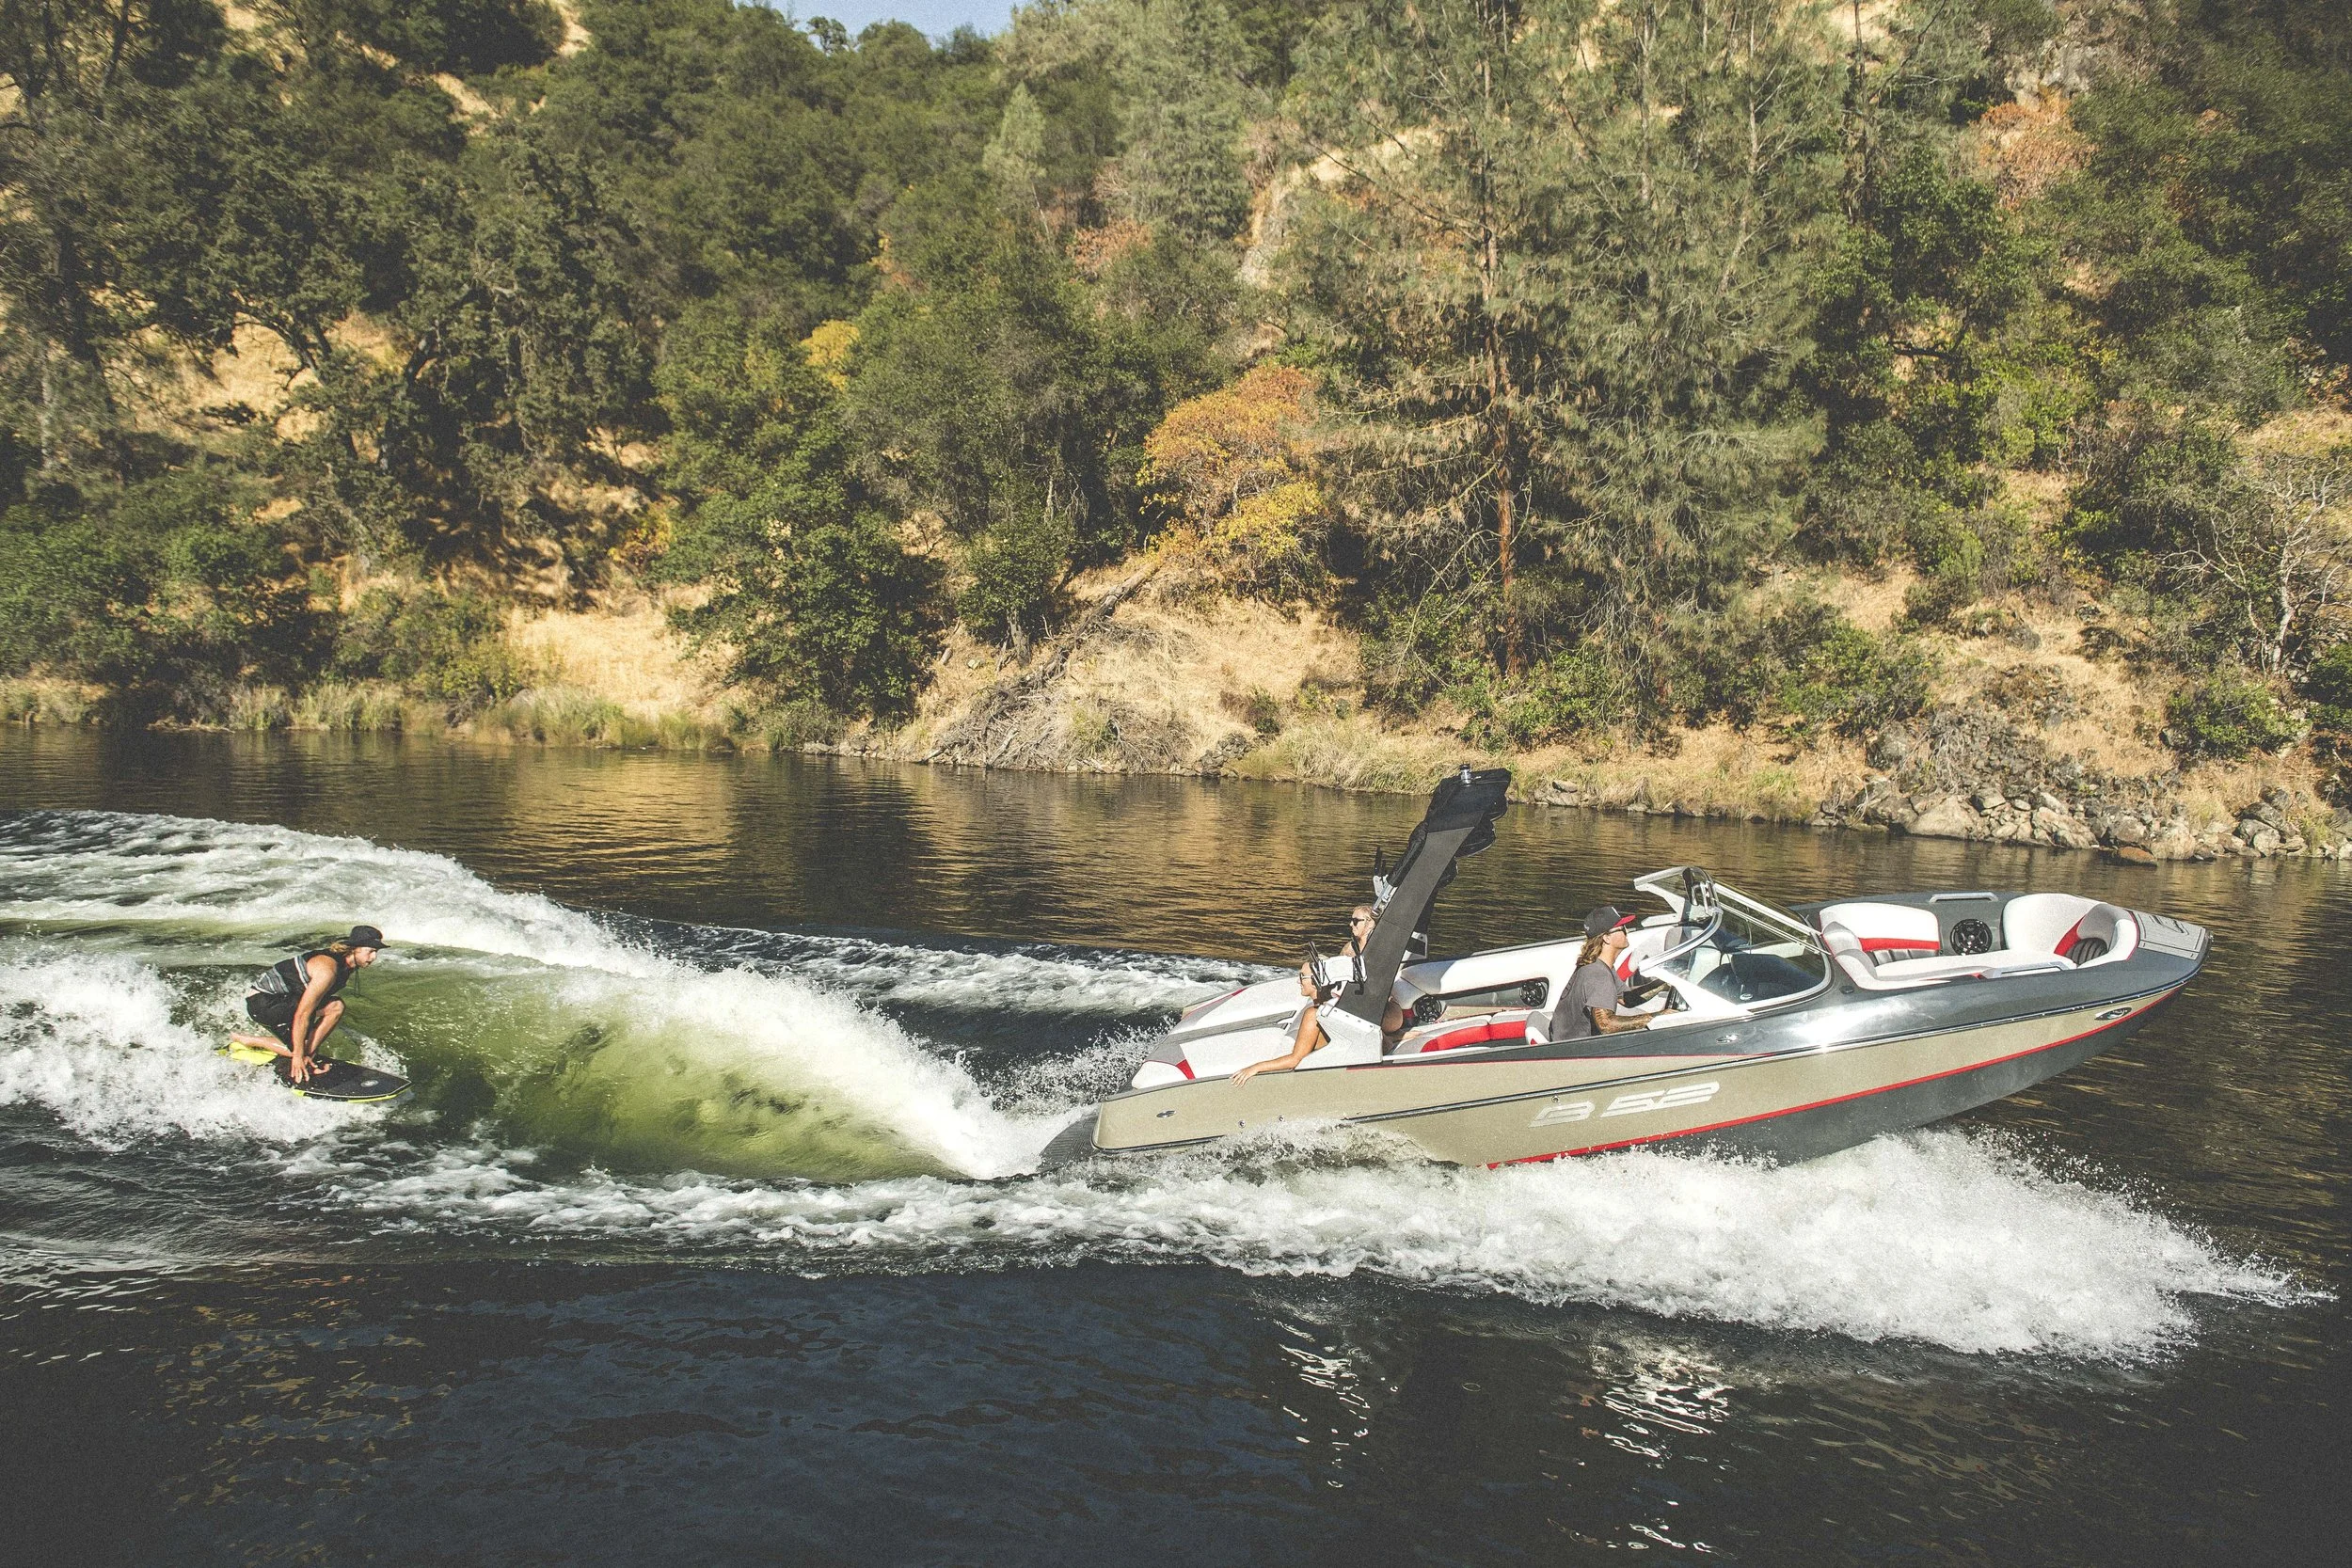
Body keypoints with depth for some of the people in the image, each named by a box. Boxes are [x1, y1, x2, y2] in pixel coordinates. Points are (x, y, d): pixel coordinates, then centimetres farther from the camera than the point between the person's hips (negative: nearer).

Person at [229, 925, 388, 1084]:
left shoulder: (345, 963, 4)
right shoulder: (327, 969, -27)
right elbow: (302, 1014, -27)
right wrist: (299, 1055, -23)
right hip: (263, 1003, -10)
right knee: (336, 1007, -20)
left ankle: (248, 1040, 16)